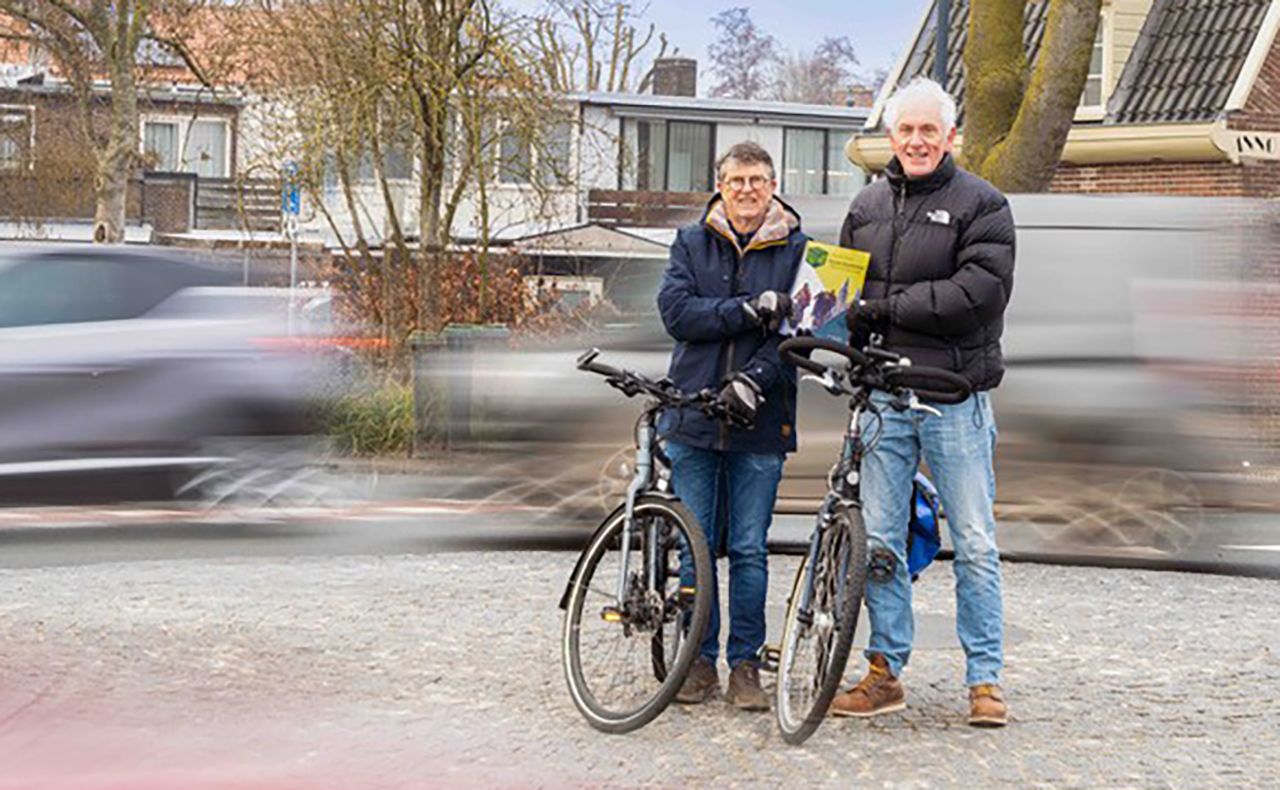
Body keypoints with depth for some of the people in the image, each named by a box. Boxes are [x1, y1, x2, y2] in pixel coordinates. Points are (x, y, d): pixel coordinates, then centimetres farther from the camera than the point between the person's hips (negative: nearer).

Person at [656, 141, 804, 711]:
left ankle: (745, 664, 11)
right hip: (693, 423, 2)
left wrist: (754, 378, -19)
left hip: (760, 427, -1)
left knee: (749, 550, 1)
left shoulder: (797, 249, 5)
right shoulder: (691, 243, 9)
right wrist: (749, 312, -16)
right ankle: (700, 661, 14)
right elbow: (676, 311, -6)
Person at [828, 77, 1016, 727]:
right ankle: (885, 673, 14)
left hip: (956, 398, -4)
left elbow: (979, 293, -13)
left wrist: (887, 307, -15)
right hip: (882, 399, 4)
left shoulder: (981, 206, -1)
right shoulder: (867, 207, 14)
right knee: (877, 543, 5)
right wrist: (846, 329, -7)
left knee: (974, 545, 0)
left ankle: (985, 680, 7)